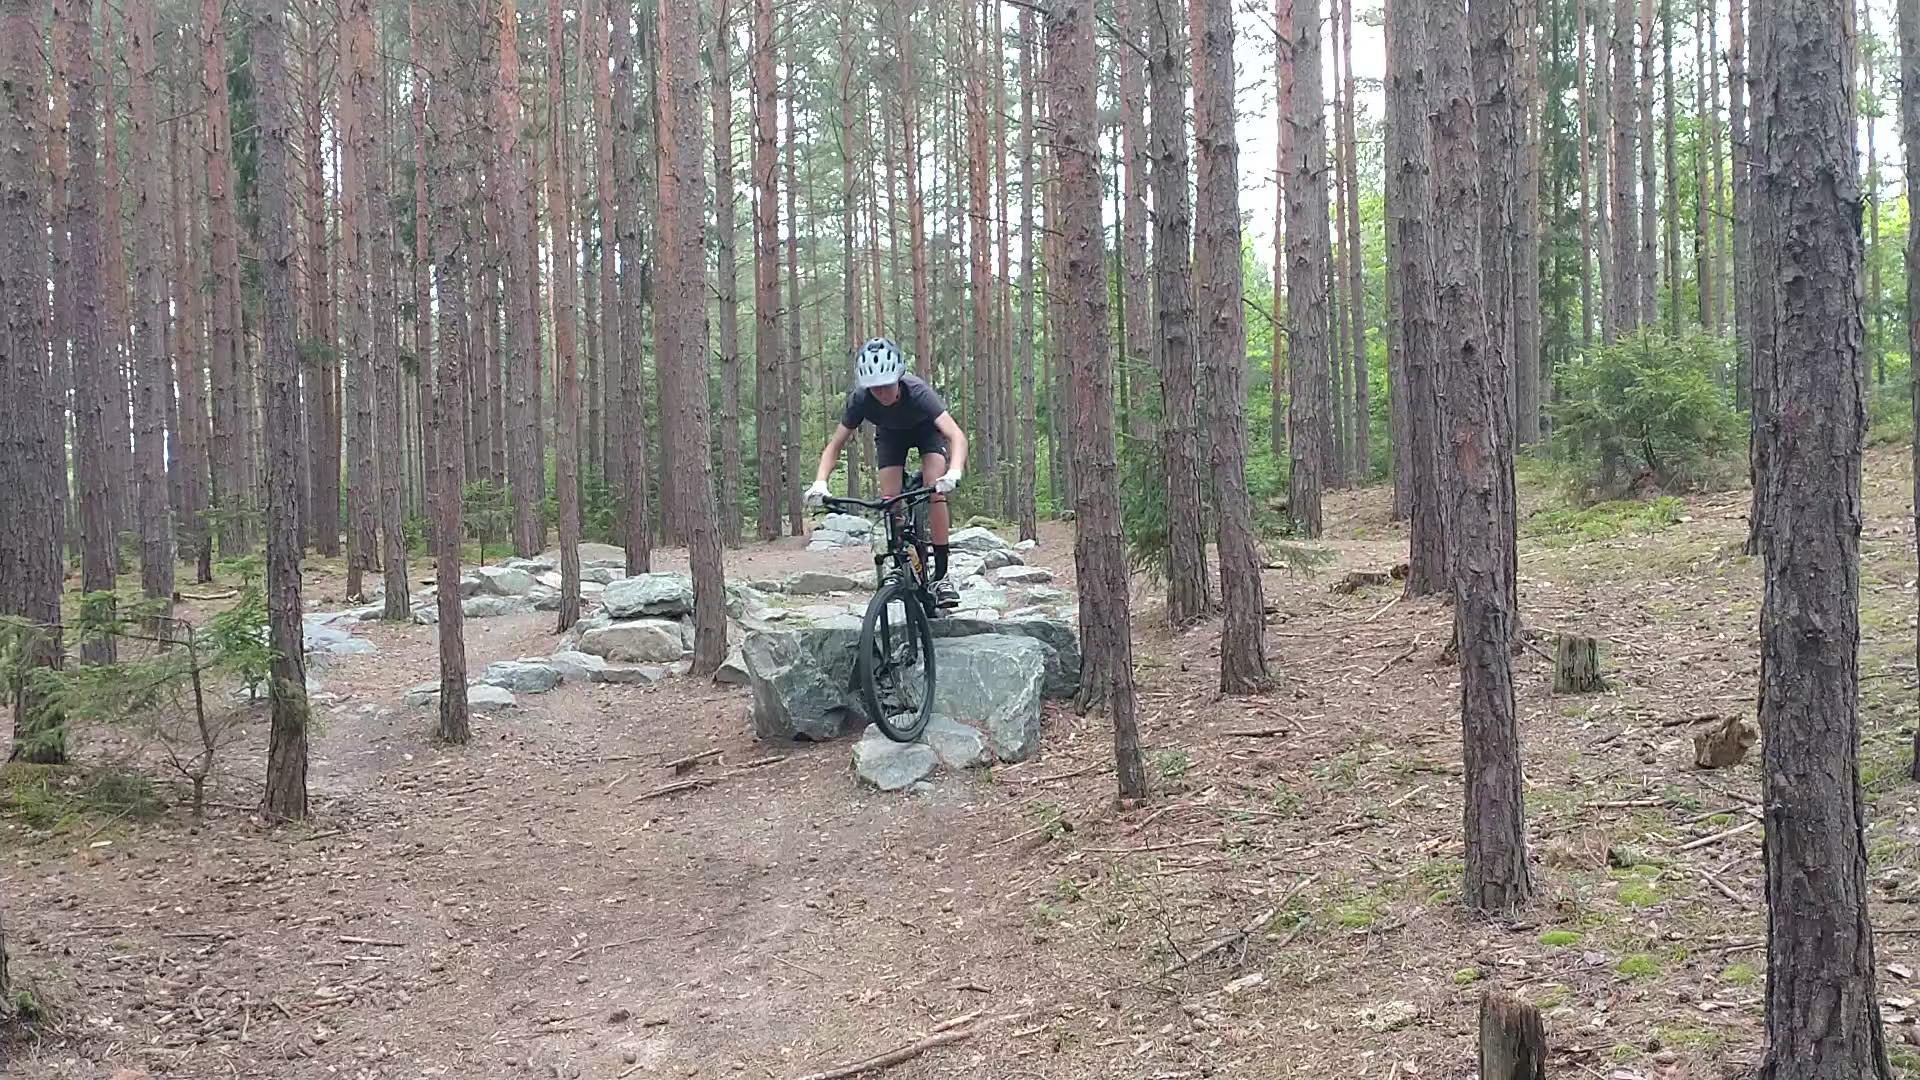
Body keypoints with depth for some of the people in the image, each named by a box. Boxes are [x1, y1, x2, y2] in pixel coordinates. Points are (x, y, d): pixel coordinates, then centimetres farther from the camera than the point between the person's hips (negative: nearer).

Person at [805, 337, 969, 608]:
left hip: (926, 429, -3)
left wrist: (954, 472, -68)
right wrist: (820, 482, -42)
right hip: (890, 434, 3)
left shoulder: (916, 392, -41)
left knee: (935, 491, -24)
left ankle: (941, 576, -19)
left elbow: (957, 435, -50)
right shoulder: (860, 400, -32)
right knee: (890, 501, -15)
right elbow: (835, 445, -24)